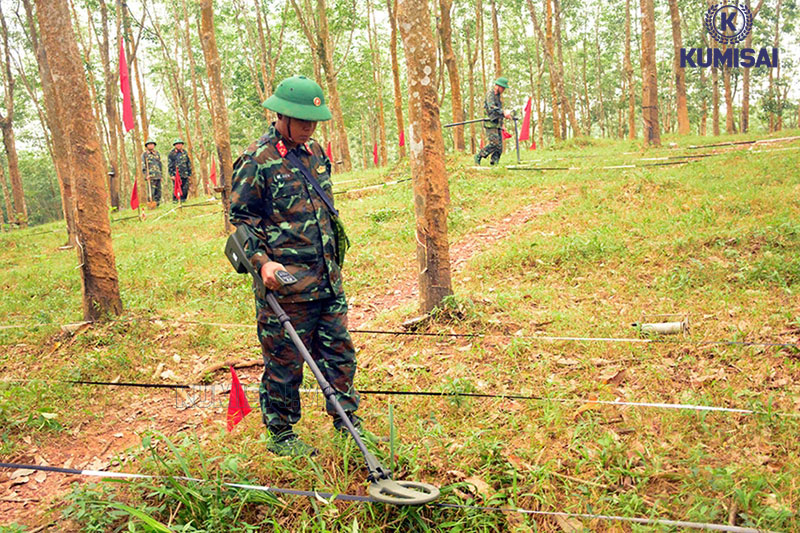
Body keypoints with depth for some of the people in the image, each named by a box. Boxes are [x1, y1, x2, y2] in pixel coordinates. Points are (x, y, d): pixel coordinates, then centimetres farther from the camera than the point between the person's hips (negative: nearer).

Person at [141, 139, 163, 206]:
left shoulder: (157, 154, 19)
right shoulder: (144, 154, 3)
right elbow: (143, 165, -3)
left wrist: (161, 175, 19)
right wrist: (146, 174, -14)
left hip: (158, 176, 6)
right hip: (150, 176, -6)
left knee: (158, 191, 4)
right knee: (151, 191, -12)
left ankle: (157, 204, 10)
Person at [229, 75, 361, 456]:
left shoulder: (314, 152, 13)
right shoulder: (257, 160, -9)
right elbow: (241, 217, -6)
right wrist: (262, 261, -19)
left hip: (327, 280, 7)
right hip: (285, 283, -7)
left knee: (339, 352, 13)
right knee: (284, 362, 5)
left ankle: (348, 422, 28)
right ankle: (281, 435, 22)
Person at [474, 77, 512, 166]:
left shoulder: (498, 95, 20)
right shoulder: (490, 94, -8)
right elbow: (492, 107, -24)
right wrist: (504, 113, -33)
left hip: (498, 125, 9)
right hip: (491, 124, -9)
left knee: (499, 146, 1)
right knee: (493, 143, -16)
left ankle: (494, 164, 3)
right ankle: (478, 157, -3)